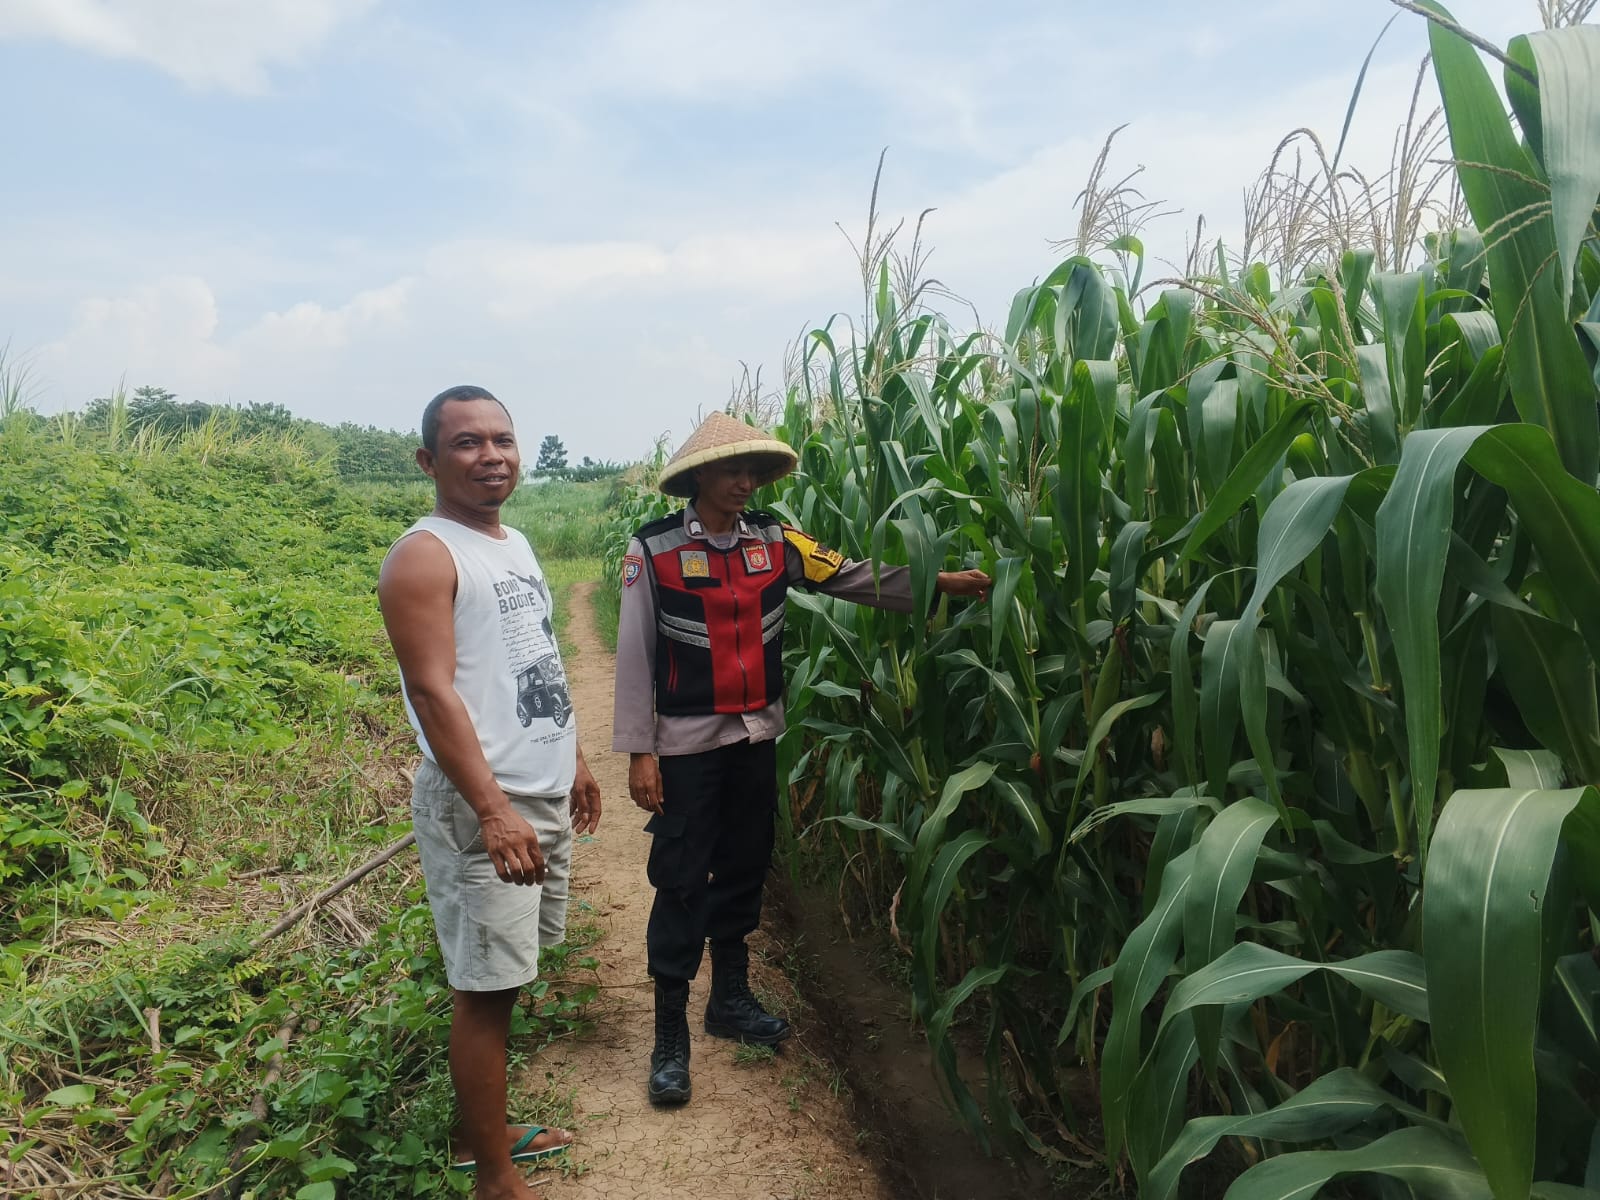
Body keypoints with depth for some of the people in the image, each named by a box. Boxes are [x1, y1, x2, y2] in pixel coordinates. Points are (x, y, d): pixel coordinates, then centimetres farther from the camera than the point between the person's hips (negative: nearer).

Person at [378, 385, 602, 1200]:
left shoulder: (515, 544, 14)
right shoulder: (424, 556, -13)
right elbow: (433, 692, -21)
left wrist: (573, 760, 24)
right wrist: (494, 810, -28)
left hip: (543, 796, 8)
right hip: (480, 806, -8)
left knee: (505, 977, 17)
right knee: (486, 989, 1)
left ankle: (487, 1131, 34)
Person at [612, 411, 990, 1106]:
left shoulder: (772, 542, 1)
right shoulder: (654, 550, -10)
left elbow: (856, 578, -4)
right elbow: (635, 656, -10)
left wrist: (939, 582, -14)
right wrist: (639, 752, -12)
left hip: (756, 738, 5)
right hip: (686, 744, -4)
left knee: (744, 871, 16)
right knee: (681, 884, 2)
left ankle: (731, 999, 35)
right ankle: (670, 1036, 15)